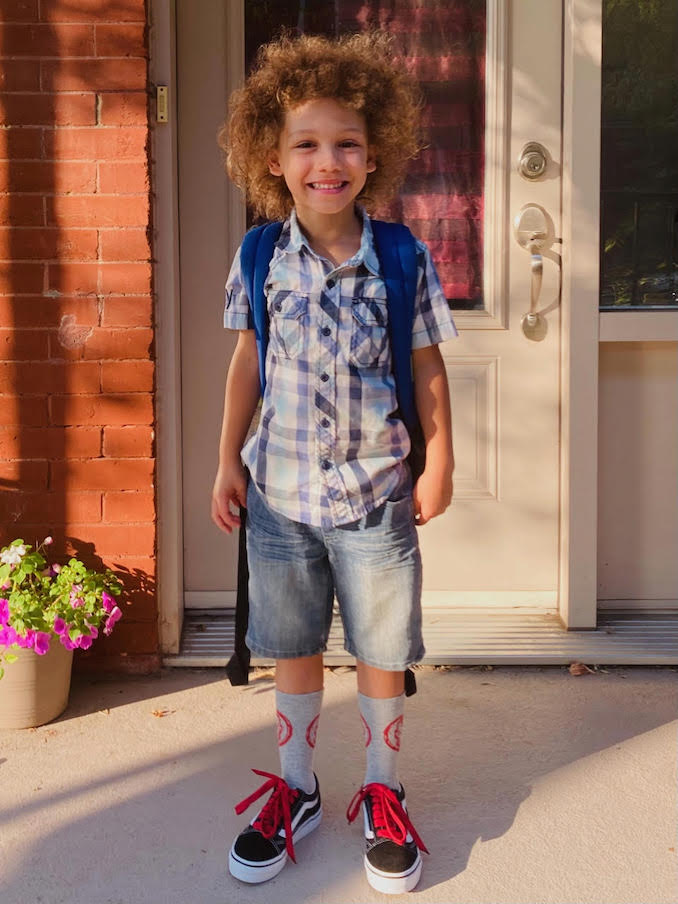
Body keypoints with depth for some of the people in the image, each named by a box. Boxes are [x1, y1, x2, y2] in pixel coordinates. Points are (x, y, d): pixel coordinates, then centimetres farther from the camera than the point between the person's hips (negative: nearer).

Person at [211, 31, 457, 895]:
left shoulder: (404, 259, -7)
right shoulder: (260, 258, -3)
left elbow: (426, 366, 0)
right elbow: (248, 361, 5)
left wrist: (439, 464, 0)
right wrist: (228, 460, 5)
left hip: (376, 495, -1)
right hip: (280, 492, 2)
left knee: (382, 651, 11)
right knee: (291, 647, 15)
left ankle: (381, 792, 33)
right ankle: (295, 789, 35)